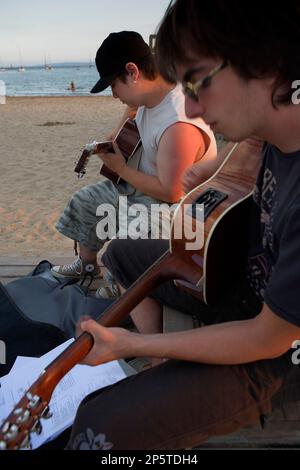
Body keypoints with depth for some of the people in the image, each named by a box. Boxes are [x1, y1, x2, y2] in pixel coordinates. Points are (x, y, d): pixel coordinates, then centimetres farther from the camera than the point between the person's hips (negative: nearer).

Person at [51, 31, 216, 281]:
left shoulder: (179, 125, -34)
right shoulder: (152, 91, -6)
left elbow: (171, 192, -31)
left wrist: (121, 169, -20)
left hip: (170, 203, -9)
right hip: (142, 183, 10)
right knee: (85, 200, 15)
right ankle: (87, 264, 35)